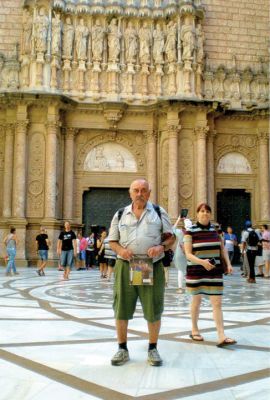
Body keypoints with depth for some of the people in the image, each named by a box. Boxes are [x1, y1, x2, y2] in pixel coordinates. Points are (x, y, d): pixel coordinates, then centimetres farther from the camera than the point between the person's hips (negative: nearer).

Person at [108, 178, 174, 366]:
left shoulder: (159, 213, 7)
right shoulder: (120, 214, 10)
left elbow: (171, 237, 7)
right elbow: (112, 241, 12)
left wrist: (161, 247, -14)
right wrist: (120, 250, -10)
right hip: (125, 266, 1)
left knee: (153, 310, 5)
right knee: (122, 309, 5)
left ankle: (153, 349, 23)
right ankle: (123, 349, 21)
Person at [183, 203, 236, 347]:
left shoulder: (215, 229, 7)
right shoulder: (190, 231, -7)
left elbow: (222, 248, 16)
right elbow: (188, 254, -13)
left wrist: (228, 263, 2)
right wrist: (202, 262, -28)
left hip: (214, 271, 3)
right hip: (196, 271, -3)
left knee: (217, 303, -3)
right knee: (196, 301, 12)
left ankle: (221, 337, -5)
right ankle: (194, 330, 30)